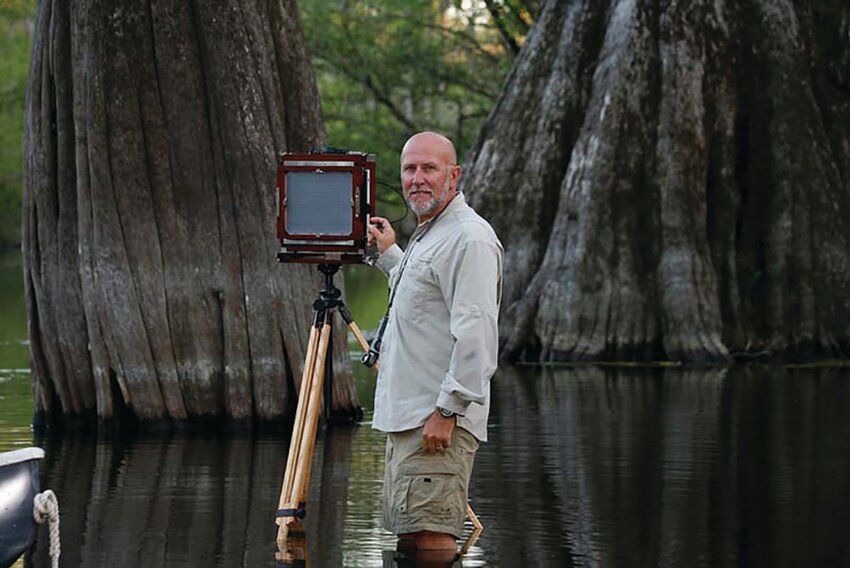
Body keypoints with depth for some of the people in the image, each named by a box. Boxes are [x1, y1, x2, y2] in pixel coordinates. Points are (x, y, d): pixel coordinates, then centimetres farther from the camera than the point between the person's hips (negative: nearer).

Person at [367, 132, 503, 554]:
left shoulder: (469, 238, -14)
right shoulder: (427, 234, 20)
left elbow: (476, 332, -22)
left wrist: (447, 409, -24)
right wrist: (389, 255, 37)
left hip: (438, 422, -11)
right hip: (406, 418, 11)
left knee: (431, 537, -15)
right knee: (406, 537, 11)